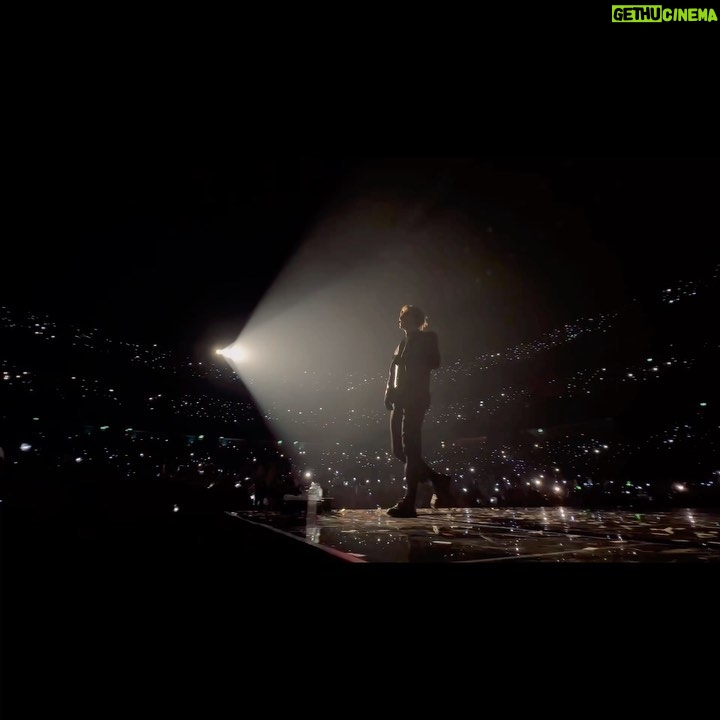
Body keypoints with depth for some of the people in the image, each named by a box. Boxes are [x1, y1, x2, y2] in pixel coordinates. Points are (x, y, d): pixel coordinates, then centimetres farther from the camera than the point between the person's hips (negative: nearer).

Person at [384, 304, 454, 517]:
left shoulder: (426, 339, 4)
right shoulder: (403, 343, 23)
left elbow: (433, 363, -10)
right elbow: (394, 371, 15)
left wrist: (405, 362, -9)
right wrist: (389, 393, 1)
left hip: (415, 399, -8)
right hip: (400, 400, 8)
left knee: (410, 448, -9)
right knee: (398, 449, 6)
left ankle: (409, 503, -4)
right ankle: (438, 480, 21)